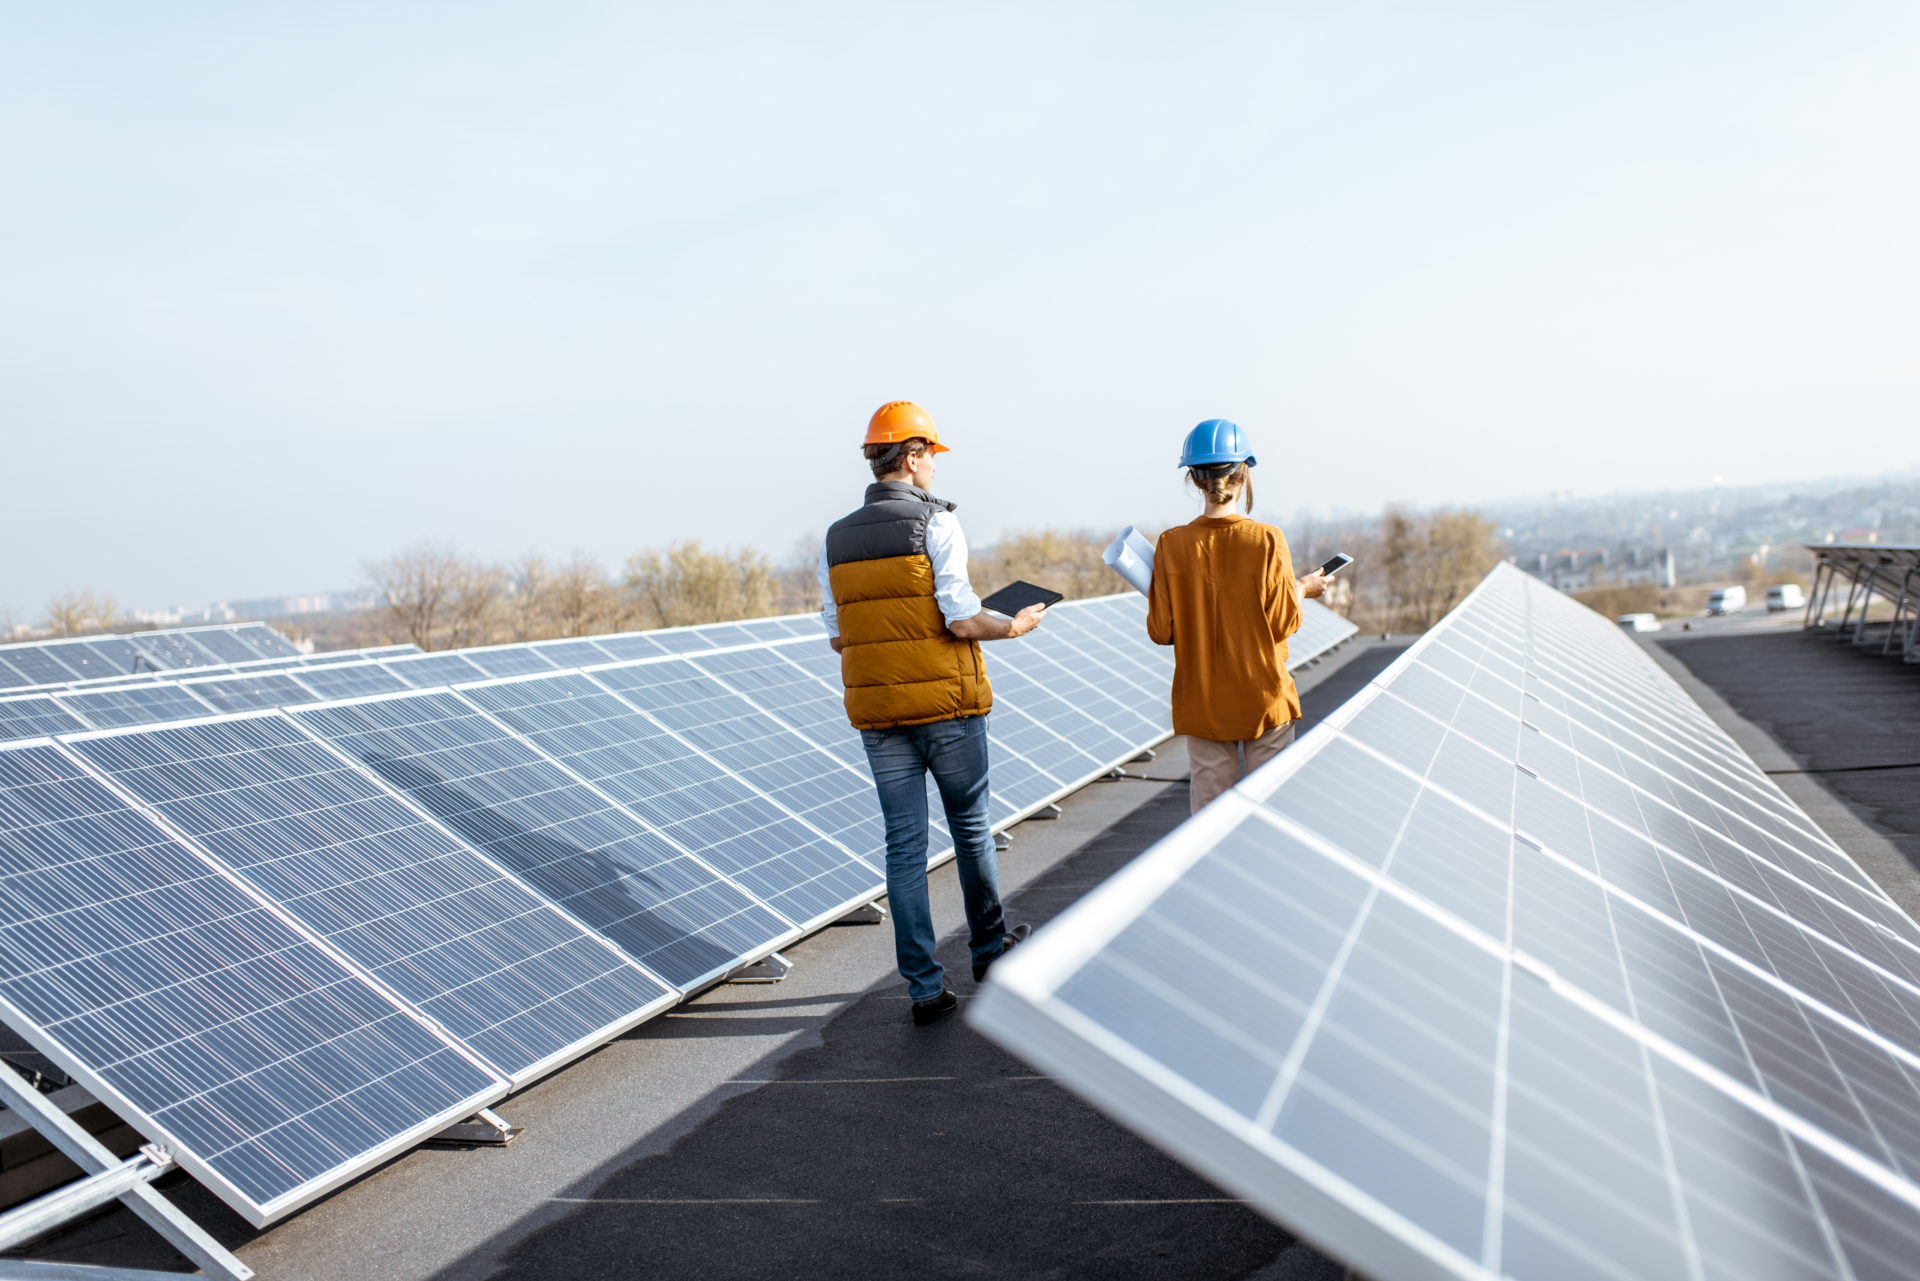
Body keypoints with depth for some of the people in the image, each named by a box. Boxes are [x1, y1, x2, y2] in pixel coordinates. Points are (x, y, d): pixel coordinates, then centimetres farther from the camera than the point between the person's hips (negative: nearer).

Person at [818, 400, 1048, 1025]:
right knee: (970, 826, 16)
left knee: (905, 845, 6)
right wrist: (1017, 625, 2)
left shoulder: (837, 539, 6)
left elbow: (838, 638, 9)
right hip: (947, 704, -4)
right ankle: (989, 944, 34)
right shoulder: (936, 523, -11)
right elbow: (963, 622, -16)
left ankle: (925, 986, 8)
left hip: (878, 715, 4)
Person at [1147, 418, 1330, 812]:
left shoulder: (1171, 545, -9)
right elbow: (1283, 623, -8)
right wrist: (1303, 588, 10)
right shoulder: (1267, 540, -13)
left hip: (1201, 702, 2)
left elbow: (1161, 630, -6)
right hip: (1263, 698, -1)